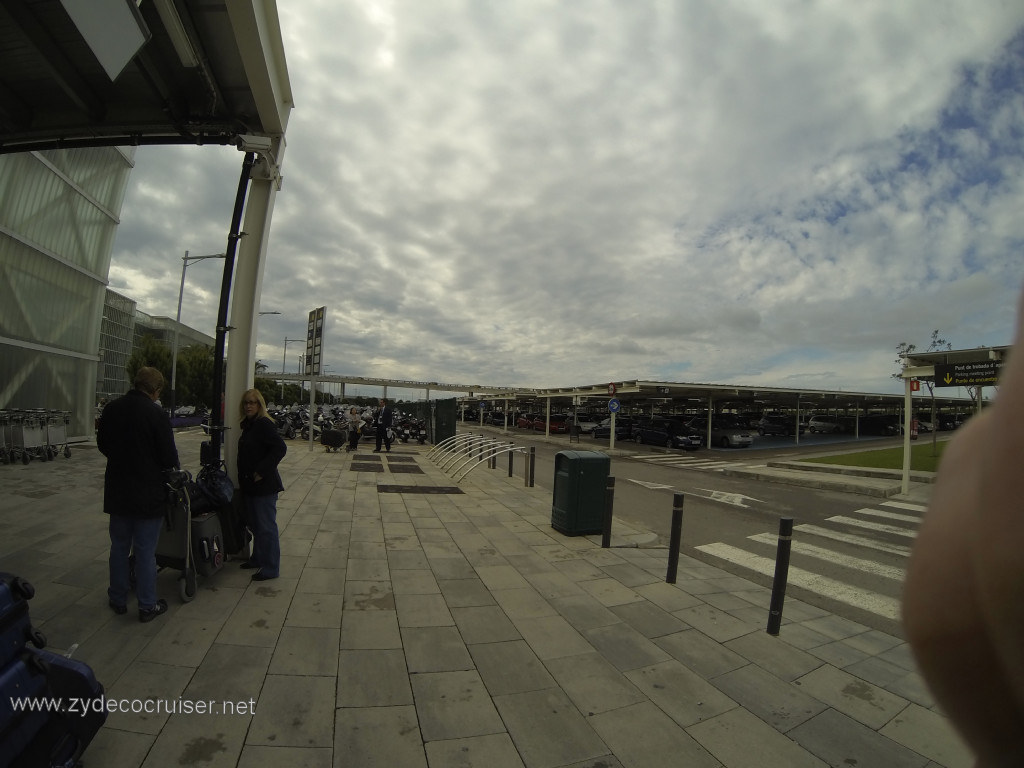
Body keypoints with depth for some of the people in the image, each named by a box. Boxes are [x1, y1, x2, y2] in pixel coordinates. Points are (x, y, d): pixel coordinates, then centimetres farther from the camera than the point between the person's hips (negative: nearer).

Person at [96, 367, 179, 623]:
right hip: (148, 493, -5)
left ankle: (118, 599, 33)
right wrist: (168, 466, 6)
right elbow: (169, 457, -16)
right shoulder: (156, 414, -20)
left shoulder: (112, 408, -2)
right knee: (146, 551, 5)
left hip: (117, 491, 5)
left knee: (119, 547, 20)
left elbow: (102, 444, 12)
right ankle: (147, 606, 17)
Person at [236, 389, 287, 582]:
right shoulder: (248, 425, 13)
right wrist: (243, 479, 13)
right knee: (254, 524, 20)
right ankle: (258, 559, 36)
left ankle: (271, 568, 8)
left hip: (264, 485, -9)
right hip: (250, 485, 9)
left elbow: (280, 448, -26)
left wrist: (261, 471, -23)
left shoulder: (264, 424, -15)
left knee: (266, 526, -2)